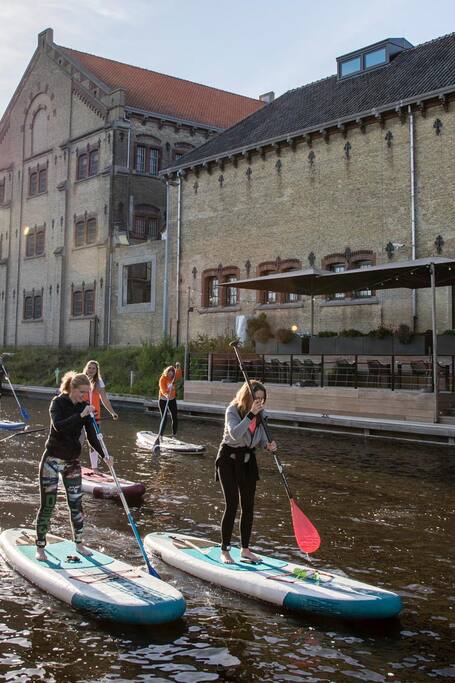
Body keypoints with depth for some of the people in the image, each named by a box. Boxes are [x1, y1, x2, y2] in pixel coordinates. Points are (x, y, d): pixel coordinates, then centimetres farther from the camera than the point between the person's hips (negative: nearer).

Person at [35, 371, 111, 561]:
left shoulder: (85, 407, 0)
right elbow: (58, 426, -31)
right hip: (52, 460, -4)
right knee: (47, 505, 0)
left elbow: (91, 436, 0)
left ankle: (79, 543, 23)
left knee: (76, 503, 7)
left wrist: (104, 455, -12)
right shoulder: (58, 402, -13)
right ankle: (40, 547, 14)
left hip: (72, 461, 5)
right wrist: (81, 415, -37)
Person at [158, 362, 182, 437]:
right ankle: (161, 435, -1)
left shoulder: (173, 378, -2)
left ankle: (174, 434, 16)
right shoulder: (162, 379, -19)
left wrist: (178, 368, -34)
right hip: (163, 400, -5)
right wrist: (166, 395, -51)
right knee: (164, 419, -8)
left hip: (172, 400, 5)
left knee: (175, 418, 4)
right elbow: (162, 389, -32)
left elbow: (179, 376, -19)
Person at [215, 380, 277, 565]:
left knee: (248, 506, 8)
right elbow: (235, 434, -32)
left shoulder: (260, 412, 0)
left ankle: (245, 549, 21)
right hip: (229, 458, -6)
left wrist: (268, 445, -14)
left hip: (248, 459, 6)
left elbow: (261, 436, 8)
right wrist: (250, 414, -37)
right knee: (232, 504, -9)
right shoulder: (233, 410, -17)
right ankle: (224, 551, 2)